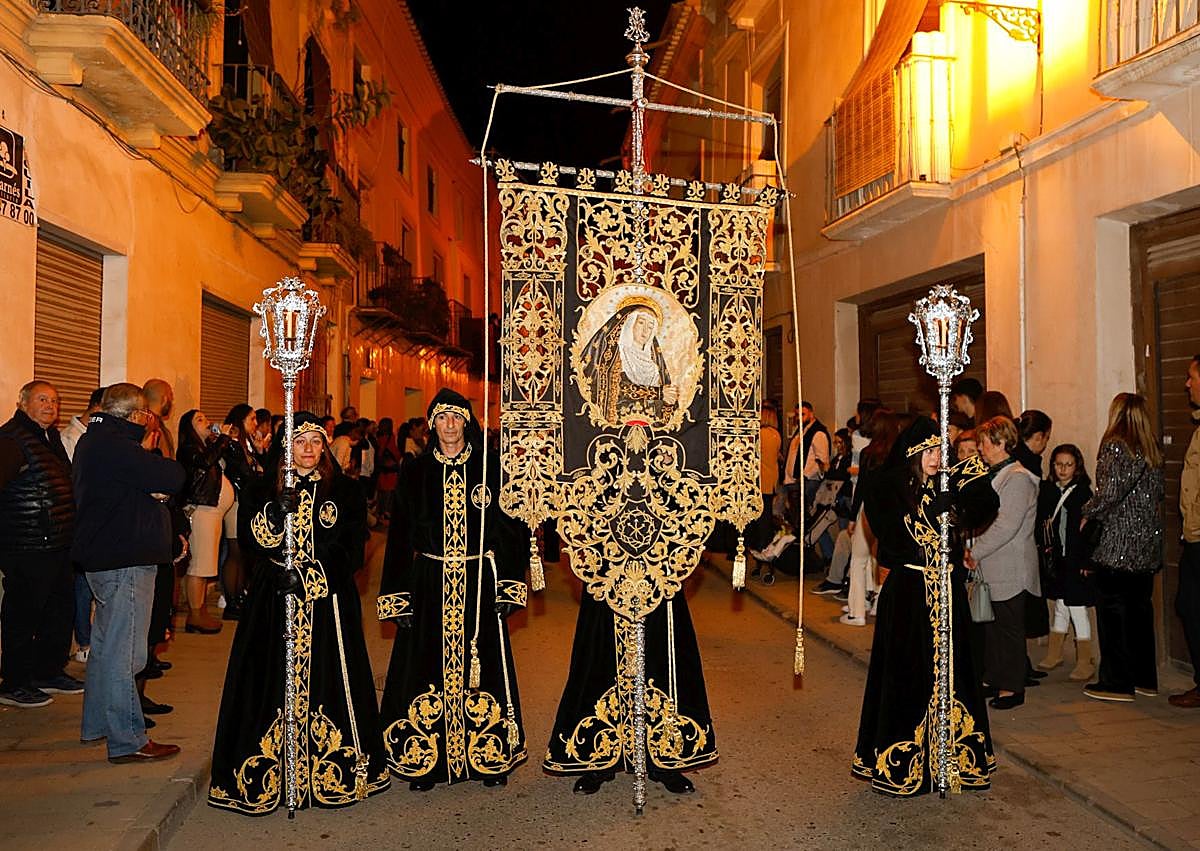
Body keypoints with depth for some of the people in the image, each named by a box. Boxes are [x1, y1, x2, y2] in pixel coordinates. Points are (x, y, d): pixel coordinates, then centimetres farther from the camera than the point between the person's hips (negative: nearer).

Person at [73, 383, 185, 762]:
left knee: (105, 645, 21)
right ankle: (127, 741, 2)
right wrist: (164, 468, -1)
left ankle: (96, 724, 33)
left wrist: (154, 485, -9)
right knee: (122, 653, -5)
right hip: (125, 560, -11)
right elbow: (173, 478, -22)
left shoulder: (92, 440, 15)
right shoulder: (115, 445, -19)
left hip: (102, 556, 11)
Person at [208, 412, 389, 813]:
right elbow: (260, 537, -4)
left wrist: (306, 569, -12)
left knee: (327, 675, 0)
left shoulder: (343, 491, 6)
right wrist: (278, 507, -22)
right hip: (277, 599, 1)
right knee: (276, 675, -1)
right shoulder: (268, 489, 9)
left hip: (328, 599, 0)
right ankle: (273, 770, 9)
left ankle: (331, 769, 11)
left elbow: (349, 546, -2)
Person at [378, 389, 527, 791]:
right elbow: (399, 536, 5)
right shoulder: (414, 472, 5)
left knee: (480, 664, 4)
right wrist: (398, 598, 0)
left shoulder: (489, 468, 3)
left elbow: (507, 529, 2)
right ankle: (425, 760, 16)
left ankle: (490, 758, 18)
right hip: (429, 584, 1)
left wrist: (507, 588, -5)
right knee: (428, 665, 2)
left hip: (479, 584, 0)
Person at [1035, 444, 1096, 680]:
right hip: (1055, 560, 4)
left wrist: (1086, 561, -14)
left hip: (1076, 560, -4)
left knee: (1077, 608, 0)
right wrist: (1044, 550, 0)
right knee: (1060, 607, 16)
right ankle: (1054, 654, 27)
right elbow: (1040, 524, 8)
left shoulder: (1083, 492, -7)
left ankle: (1085, 661, 11)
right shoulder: (1046, 490, 6)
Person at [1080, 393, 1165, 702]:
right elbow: (1158, 491, 13)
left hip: (1118, 543, -7)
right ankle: (1145, 678, 22)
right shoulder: (1152, 449, 9)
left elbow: (1109, 493, -20)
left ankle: (1116, 682, 5)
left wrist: (1087, 514, -5)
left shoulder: (1114, 445, -14)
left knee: (1112, 610, 0)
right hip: (1147, 541, 8)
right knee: (1140, 608, 14)